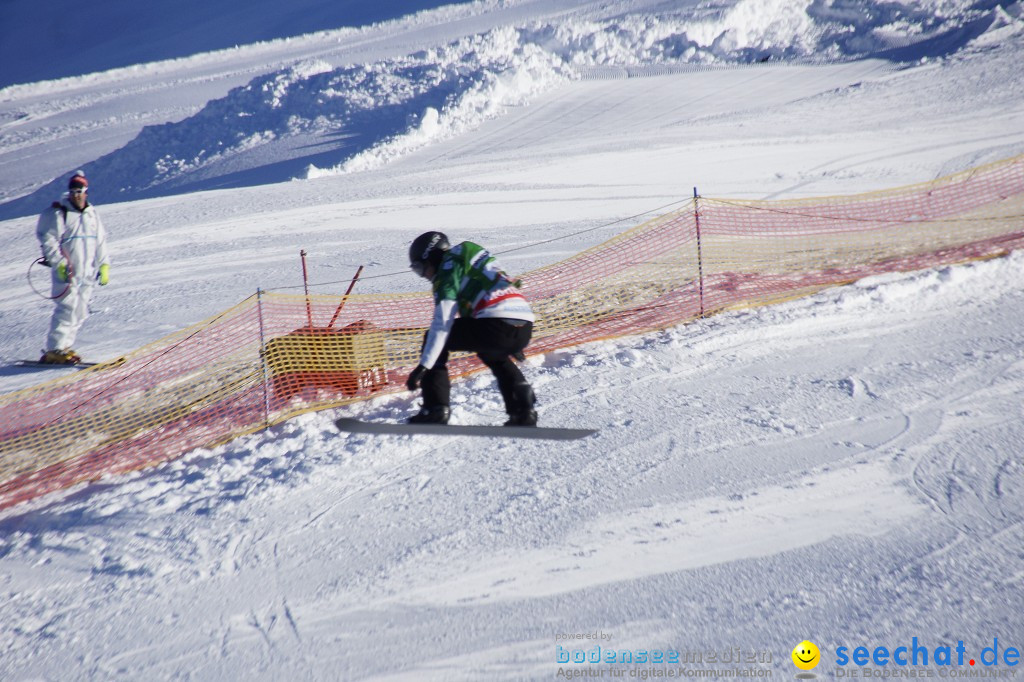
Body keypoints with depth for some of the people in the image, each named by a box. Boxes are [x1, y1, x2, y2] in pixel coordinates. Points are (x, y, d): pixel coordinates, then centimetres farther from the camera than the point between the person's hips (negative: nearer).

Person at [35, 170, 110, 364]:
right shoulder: (58, 213, -5)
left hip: (87, 274, 6)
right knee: (67, 309, -14)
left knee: (80, 311, 5)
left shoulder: (92, 214, 14)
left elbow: (101, 241, 20)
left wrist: (103, 265, 13)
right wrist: (59, 263, -17)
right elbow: (47, 240, -9)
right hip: (66, 273, -6)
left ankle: (65, 346, 14)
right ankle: (54, 350, -12)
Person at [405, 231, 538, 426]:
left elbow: (442, 322, -7)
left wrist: (424, 366, -10)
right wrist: (513, 345, 48)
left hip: (496, 326, -8)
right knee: (494, 355, 38)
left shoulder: (449, 266, 3)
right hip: (525, 329, 8)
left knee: (434, 338, 9)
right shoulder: (469, 252, 29)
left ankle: (435, 411, 2)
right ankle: (523, 409, 21)